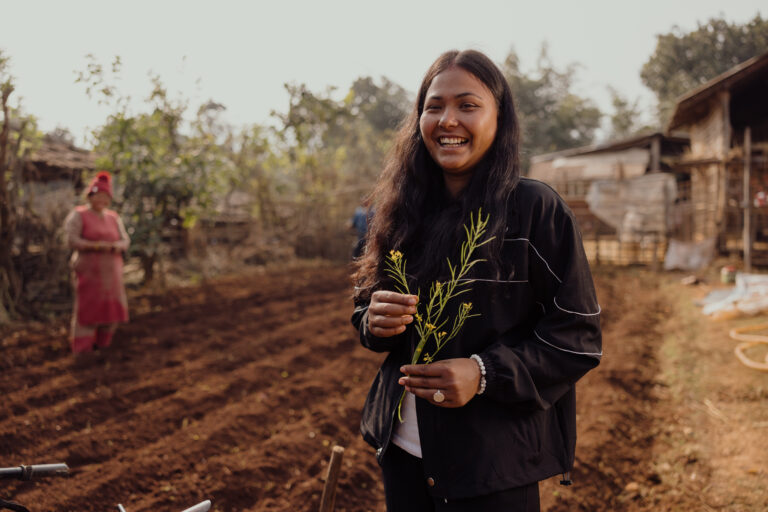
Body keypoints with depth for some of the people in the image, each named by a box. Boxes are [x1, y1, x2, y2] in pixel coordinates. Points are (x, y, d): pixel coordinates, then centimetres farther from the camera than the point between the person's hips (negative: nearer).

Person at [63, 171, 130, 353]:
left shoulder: (113, 218, 10)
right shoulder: (78, 215, -6)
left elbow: (125, 241, 4)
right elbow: (72, 241, -15)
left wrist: (116, 246, -18)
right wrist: (95, 246, -24)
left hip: (110, 272, 6)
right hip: (88, 271, -5)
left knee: (110, 310, 6)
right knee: (87, 310, -6)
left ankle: (101, 345, 21)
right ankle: (82, 352, 2)